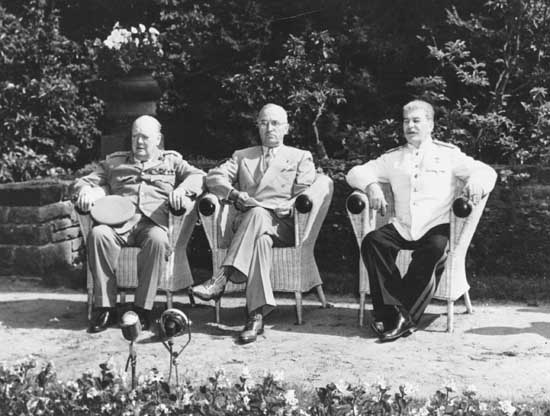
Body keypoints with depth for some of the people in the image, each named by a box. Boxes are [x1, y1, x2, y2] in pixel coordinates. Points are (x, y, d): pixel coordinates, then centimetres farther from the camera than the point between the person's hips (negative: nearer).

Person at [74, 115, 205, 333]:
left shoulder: (171, 161, 25)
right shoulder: (114, 162, 29)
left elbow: (199, 176, 12)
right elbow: (86, 180, 27)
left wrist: (182, 188, -10)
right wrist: (86, 190, 2)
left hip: (154, 222, -2)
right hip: (119, 221, 2)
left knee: (157, 239, -38)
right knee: (98, 234, -33)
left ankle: (143, 308, -28)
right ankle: (105, 307, -25)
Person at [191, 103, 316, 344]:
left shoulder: (301, 157, 21)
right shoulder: (242, 156, 27)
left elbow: (305, 195, 6)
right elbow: (213, 177, 10)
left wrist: (286, 208, -14)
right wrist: (234, 193, -10)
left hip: (283, 224, -1)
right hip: (247, 221, 1)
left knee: (258, 215, -37)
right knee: (261, 238, -37)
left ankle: (221, 279, -44)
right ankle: (257, 315, -45)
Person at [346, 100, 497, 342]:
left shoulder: (448, 154, 14)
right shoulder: (393, 158, 20)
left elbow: (487, 171, 6)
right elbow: (355, 173, 14)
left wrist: (475, 182, -20)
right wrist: (371, 185, -10)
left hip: (436, 228, -2)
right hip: (401, 228, 3)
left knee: (435, 248, -35)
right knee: (372, 241, -27)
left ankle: (403, 314, -26)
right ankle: (395, 311, -28)